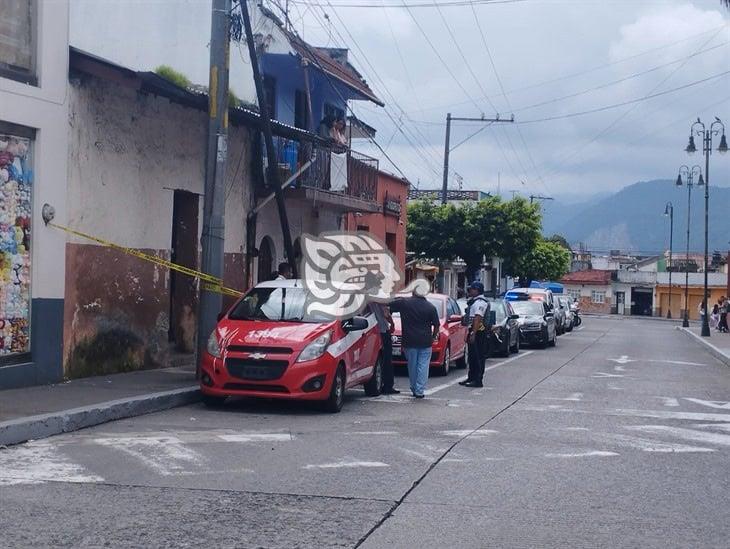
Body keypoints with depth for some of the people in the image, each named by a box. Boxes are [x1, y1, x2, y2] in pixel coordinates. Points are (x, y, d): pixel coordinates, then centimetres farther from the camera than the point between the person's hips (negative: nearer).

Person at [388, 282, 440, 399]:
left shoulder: (404, 302, -3)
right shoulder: (430, 307, -2)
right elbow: (436, 325, 1)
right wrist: (433, 336, 17)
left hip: (409, 341, 1)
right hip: (425, 341, 0)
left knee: (412, 366, 14)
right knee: (423, 366, 3)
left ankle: (414, 389, 23)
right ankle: (420, 391, -2)